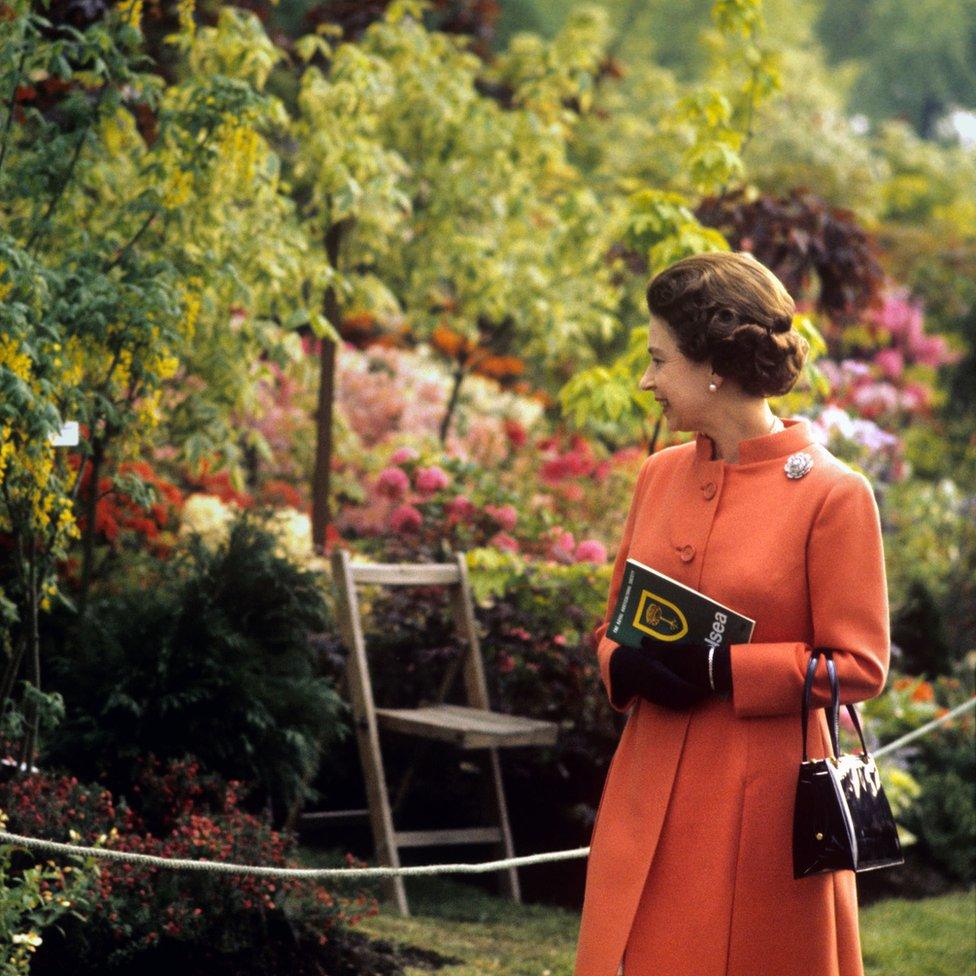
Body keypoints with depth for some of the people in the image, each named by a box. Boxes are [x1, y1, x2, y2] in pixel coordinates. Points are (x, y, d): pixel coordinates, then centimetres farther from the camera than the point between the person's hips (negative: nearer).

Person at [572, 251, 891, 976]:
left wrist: (721, 670, -18)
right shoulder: (660, 475, 8)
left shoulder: (832, 494, -10)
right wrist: (627, 666, -7)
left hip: (763, 801, -5)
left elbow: (859, 665, -9)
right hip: (651, 793, 5)